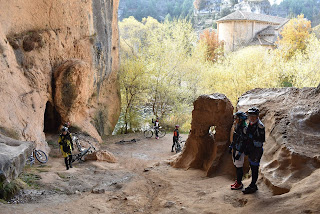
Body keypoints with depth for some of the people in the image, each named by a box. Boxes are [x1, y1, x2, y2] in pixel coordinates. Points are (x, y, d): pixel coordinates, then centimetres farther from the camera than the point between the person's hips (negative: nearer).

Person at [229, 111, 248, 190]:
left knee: (239, 167, -1)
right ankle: (238, 181, 28)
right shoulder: (237, 127, 8)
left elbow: (244, 142, -21)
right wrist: (231, 146, 19)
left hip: (240, 151, -9)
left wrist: (239, 153, -22)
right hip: (235, 150, 9)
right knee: (236, 165, 16)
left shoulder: (244, 128, -19)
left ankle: (239, 184, 9)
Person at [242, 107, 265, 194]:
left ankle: (252, 187, 10)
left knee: (255, 168, 0)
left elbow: (261, 140, -18)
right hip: (250, 149, 8)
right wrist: (247, 149, 18)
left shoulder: (260, 126, -18)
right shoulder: (250, 124, 9)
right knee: (252, 168, 16)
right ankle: (253, 185, 26)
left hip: (257, 149, -8)